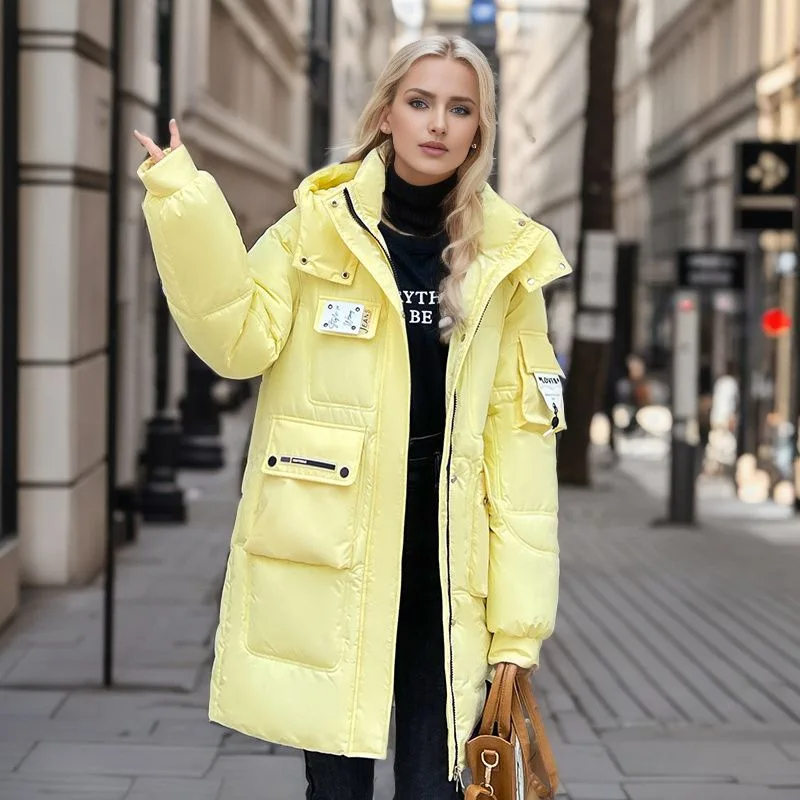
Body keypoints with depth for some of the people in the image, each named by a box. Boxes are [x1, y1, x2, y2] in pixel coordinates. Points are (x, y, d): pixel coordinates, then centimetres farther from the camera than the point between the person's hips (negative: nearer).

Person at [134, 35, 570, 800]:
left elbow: (518, 435, 1)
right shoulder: (318, 228, 3)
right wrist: (183, 204, -21)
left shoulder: (505, 259, 5)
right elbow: (242, 340, -10)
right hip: (327, 547, -1)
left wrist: (519, 617, -4)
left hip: (442, 558, 1)